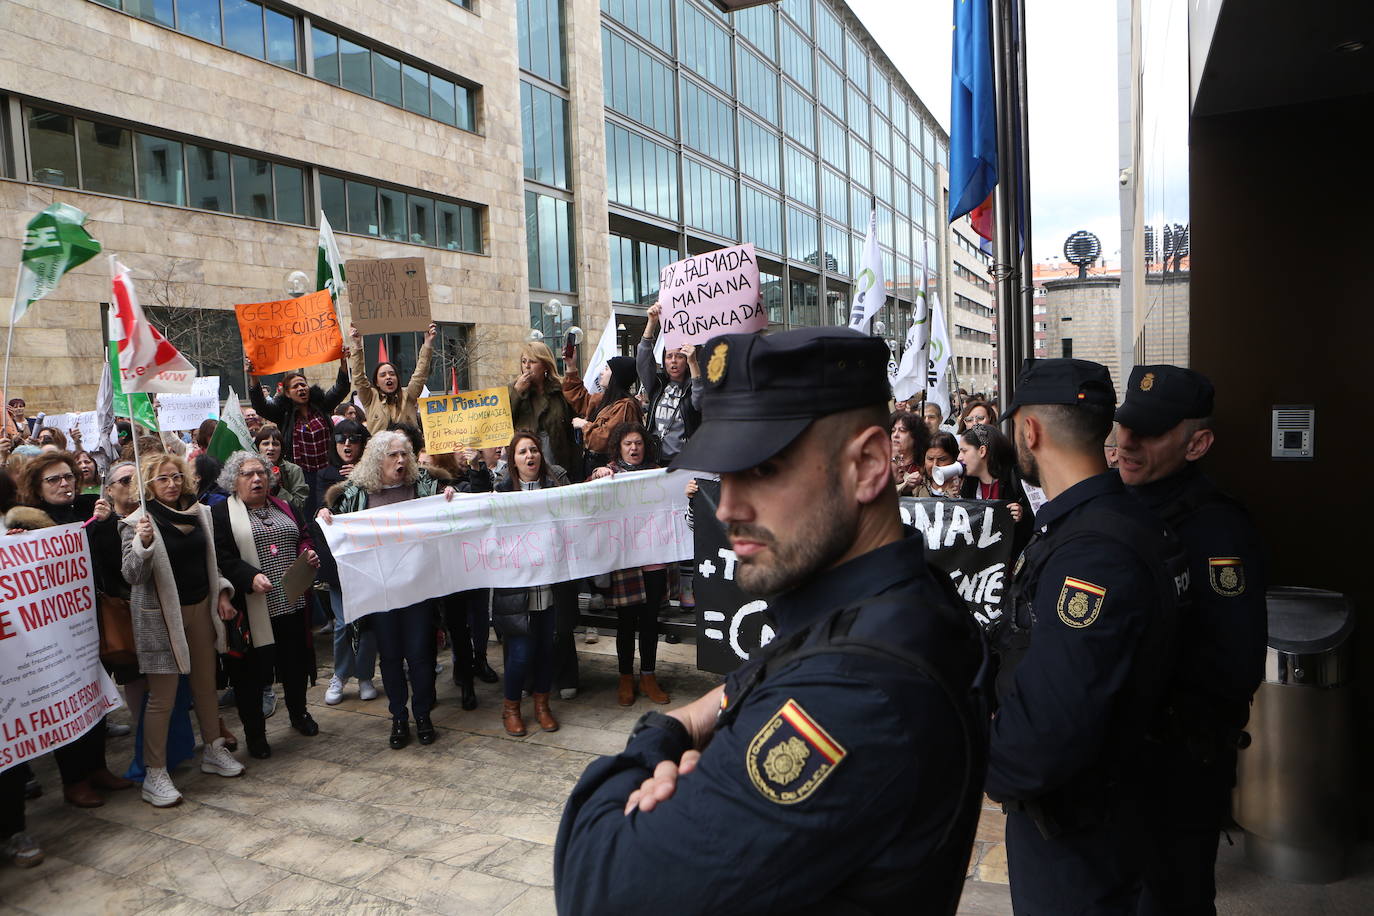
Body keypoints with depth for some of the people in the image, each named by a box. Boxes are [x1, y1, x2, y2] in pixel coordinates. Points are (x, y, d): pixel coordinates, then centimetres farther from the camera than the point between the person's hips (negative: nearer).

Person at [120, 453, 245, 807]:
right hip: (161, 615, -6)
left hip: (201, 607, 6)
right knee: (162, 697, -1)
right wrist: (143, 543, -35)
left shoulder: (198, 512, 5)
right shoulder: (138, 522, -13)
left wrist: (221, 592, 7)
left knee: (206, 683, 16)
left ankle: (213, 750, 32)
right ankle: (155, 775, 10)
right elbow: (132, 575, -20)